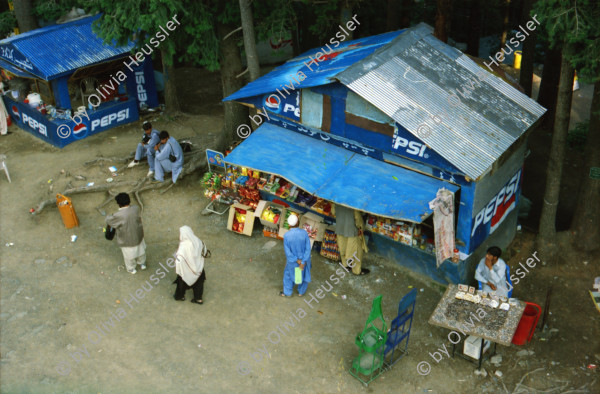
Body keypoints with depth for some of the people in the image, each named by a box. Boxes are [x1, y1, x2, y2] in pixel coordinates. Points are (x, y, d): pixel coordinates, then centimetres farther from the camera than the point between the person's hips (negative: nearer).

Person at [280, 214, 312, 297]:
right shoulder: (304, 233, -25)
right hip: (304, 258, 1)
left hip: (292, 259, 0)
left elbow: (287, 251, -19)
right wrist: (303, 262, -17)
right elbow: (308, 248, -21)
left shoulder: (286, 236, -25)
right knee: (304, 274, 26)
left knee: (288, 274, 26)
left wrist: (297, 261, -11)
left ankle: (287, 292, 42)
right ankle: (301, 292, 46)